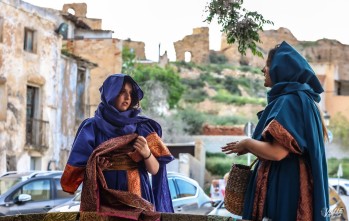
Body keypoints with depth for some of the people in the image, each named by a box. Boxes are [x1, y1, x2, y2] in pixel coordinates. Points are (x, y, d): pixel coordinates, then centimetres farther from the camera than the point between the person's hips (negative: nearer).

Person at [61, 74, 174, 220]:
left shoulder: (141, 127, 9)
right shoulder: (92, 127, 3)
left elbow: (154, 170, 4)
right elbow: (79, 170, 0)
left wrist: (147, 153, -15)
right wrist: (94, 166, -20)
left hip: (138, 200, 2)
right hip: (104, 201, -1)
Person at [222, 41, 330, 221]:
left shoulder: (289, 101, -16)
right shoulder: (298, 98, 16)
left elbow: (277, 152, -25)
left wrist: (247, 144, -7)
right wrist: (251, 145, 16)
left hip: (285, 186, -10)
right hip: (288, 183, 10)